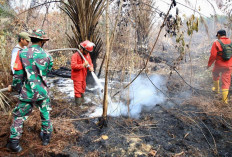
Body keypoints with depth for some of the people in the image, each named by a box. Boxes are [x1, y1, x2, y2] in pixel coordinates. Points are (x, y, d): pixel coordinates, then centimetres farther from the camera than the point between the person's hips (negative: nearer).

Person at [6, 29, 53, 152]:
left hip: (27, 92, -1)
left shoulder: (22, 54, -10)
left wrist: (13, 87, 10)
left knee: (19, 116, 13)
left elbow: (18, 75, -6)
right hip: (42, 91, 1)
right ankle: (46, 136, 33)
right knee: (45, 114, 20)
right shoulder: (47, 56, -6)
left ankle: (14, 142, 18)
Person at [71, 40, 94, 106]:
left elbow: (90, 63, 7)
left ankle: (82, 100, 43)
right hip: (77, 76, -7)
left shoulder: (87, 55, 2)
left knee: (83, 88, 23)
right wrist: (83, 65, -32)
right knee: (78, 90, 0)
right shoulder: (75, 55, -20)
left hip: (83, 76, 7)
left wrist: (91, 67, -17)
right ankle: (78, 103, 15)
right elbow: (73, 66, -27)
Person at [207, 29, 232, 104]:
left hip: (219, 65, -2)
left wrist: (209, 64, -2)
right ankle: (225, 99, 6)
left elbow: (213, 56, -15)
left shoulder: (216, 43, -11)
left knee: (215, 75, 29)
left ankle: (216, 89, 43)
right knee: (226, 81, 7)